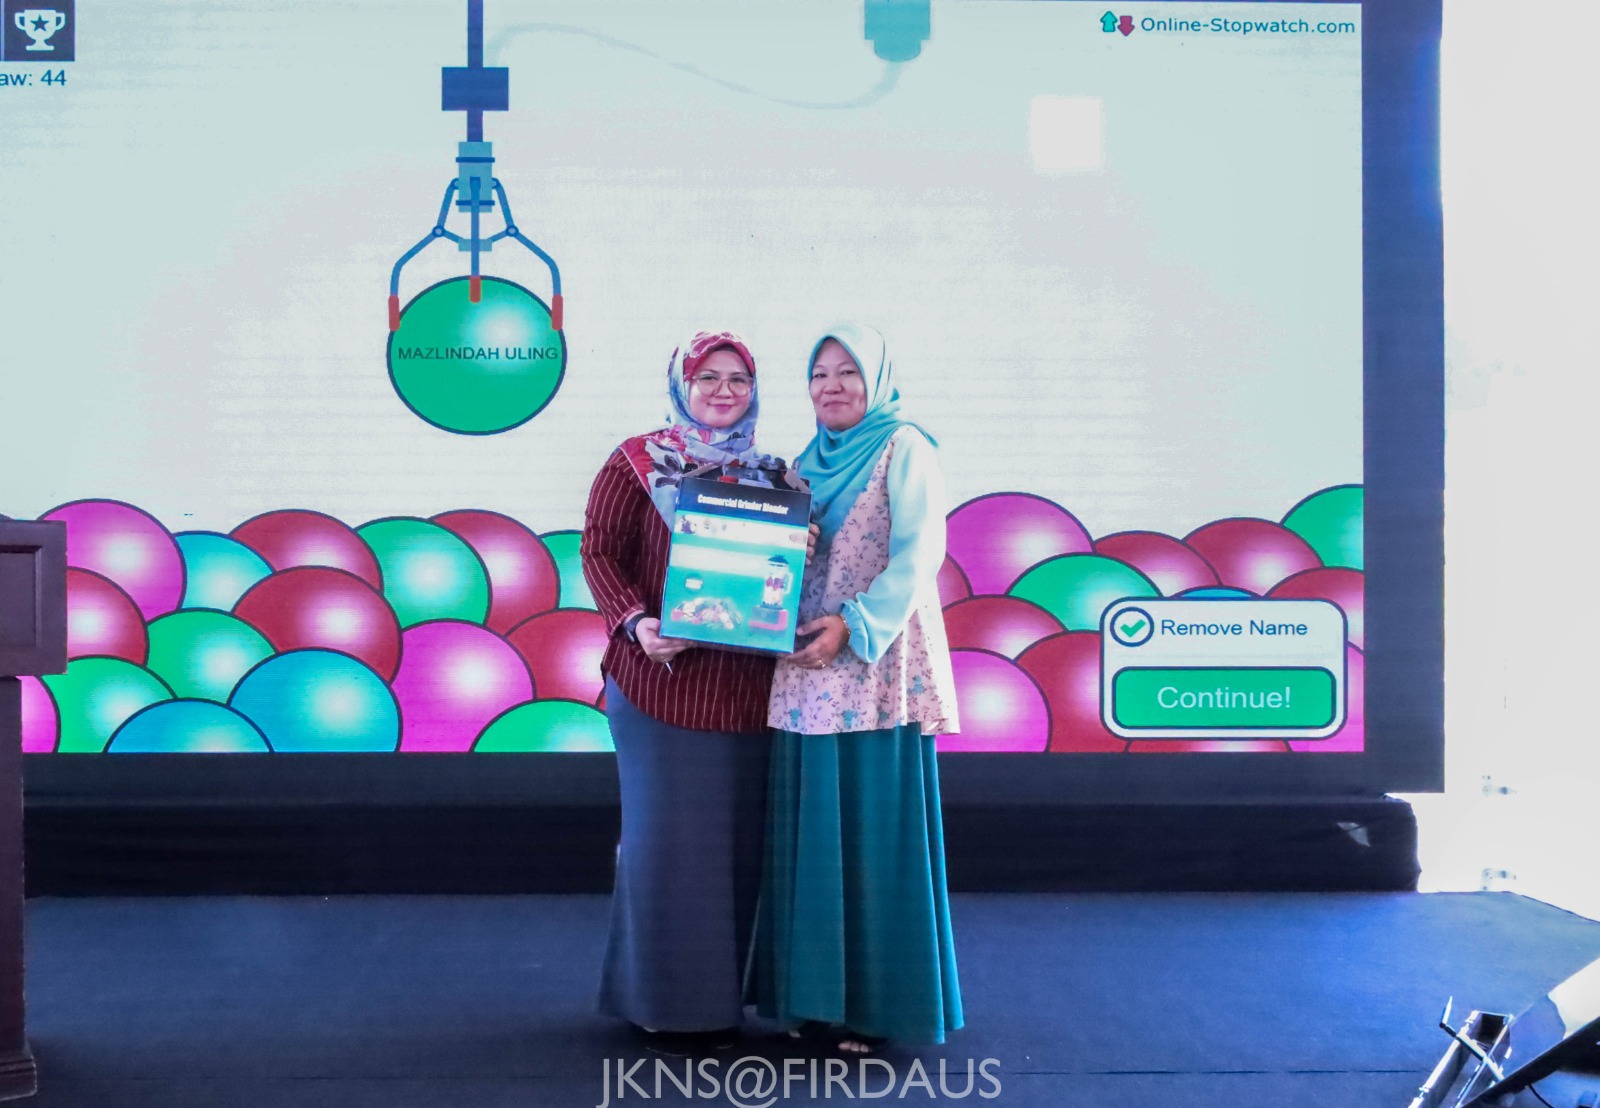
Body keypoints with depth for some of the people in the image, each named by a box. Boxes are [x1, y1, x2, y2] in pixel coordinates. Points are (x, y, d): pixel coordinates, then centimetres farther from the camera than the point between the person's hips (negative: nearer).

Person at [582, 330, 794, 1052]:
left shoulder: (771, 473, 13)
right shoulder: (638, 462, 1)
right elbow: (598, 551, -4)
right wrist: (635, 622, -19)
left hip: (746, 689, 4)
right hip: (661, 682, -4)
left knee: (736, 838, 8)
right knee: (665, 836, 1)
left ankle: (720, 993, 22)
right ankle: (664, 1000, 14)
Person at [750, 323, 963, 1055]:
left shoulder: (904, 449, -1)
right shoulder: (807, 462, 18)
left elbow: (917, 554, -11)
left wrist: (855, 624, -20)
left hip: (877, 667, -6)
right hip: (808, 671, 6)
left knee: (875, 831, -2)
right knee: (812, 833, 8)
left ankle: (881, 1001, 9)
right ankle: (818, 993, 19)